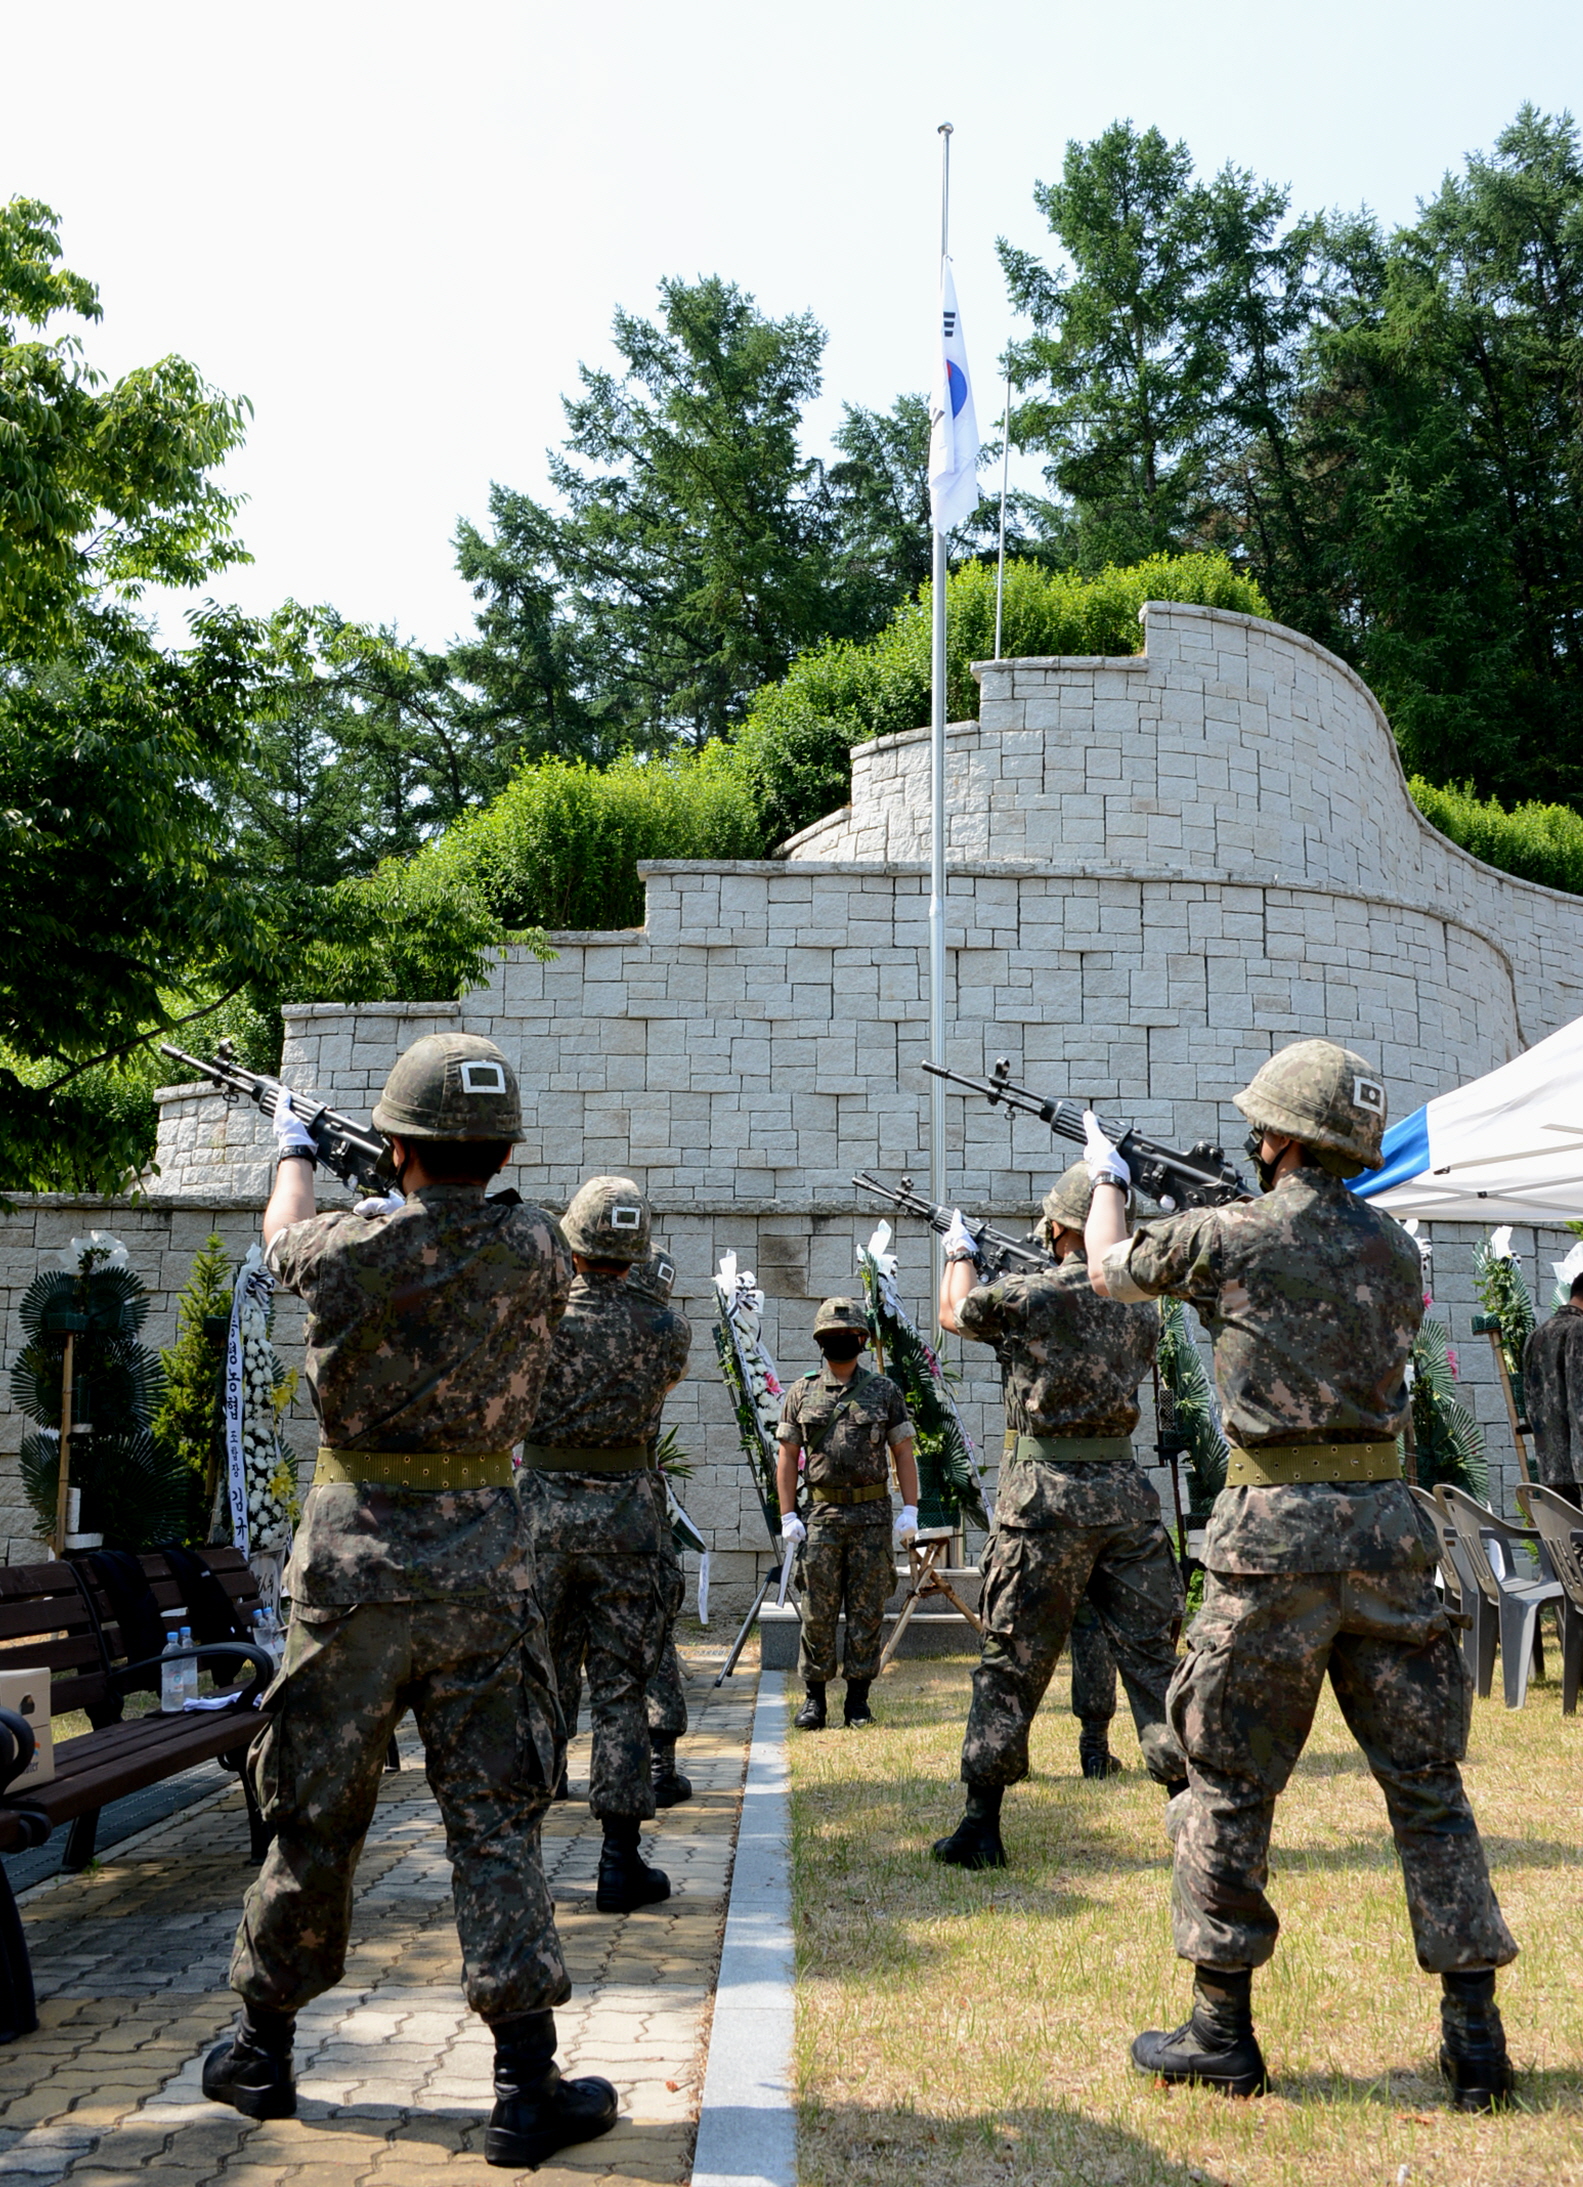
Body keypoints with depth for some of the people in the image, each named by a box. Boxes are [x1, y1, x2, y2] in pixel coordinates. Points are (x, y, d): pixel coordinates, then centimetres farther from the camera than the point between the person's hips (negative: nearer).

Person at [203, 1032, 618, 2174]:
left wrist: (295, 1151, 37)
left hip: (355, 1548, 0)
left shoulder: (352, 1249, -9)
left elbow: (283, 1231, 16)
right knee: (496, 1819, 5)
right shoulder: (535, 1249, -6)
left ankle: (263, 2052, 30)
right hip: (481, 1554, 0)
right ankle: (527, 2087, 6)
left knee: (314, 1812, 13)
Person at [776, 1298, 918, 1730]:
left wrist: (910, 1510, -3)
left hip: (873, 1516, 0)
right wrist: (788, 1516, 0)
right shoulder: (801, 1394, 7)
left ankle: (858, 1700, 12)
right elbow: (787, 1457, 7)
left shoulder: (884, 1392, 6)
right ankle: (814, 1699, 10)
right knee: (817, 1613, 1)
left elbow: (903, 1452, 6)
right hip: (821, 1516, 0)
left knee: (867, 1613, 3)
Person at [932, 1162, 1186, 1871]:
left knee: (1011, 1664, 5)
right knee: (1152, 1654, 9)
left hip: (1044, 1498, -3)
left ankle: (981, 1827, 10)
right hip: (1126, 1494, 3)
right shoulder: (1140, 1309, 5)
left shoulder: (1024, 1297, -8)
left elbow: (954, 1313, 12)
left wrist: (960, 1253, 32)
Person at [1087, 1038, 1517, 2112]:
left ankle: (1223, 2032, 15)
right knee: (1427, 1783, 11)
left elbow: (1110, 1269, 12)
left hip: (1274, 1532, -4)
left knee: (1230, 1782, 8)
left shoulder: (1227, 1236, -6)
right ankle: (1476, 2040, 14)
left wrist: (1108, 1182, 34)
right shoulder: (1396, 1248, 8)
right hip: (1387, 1522, 4)